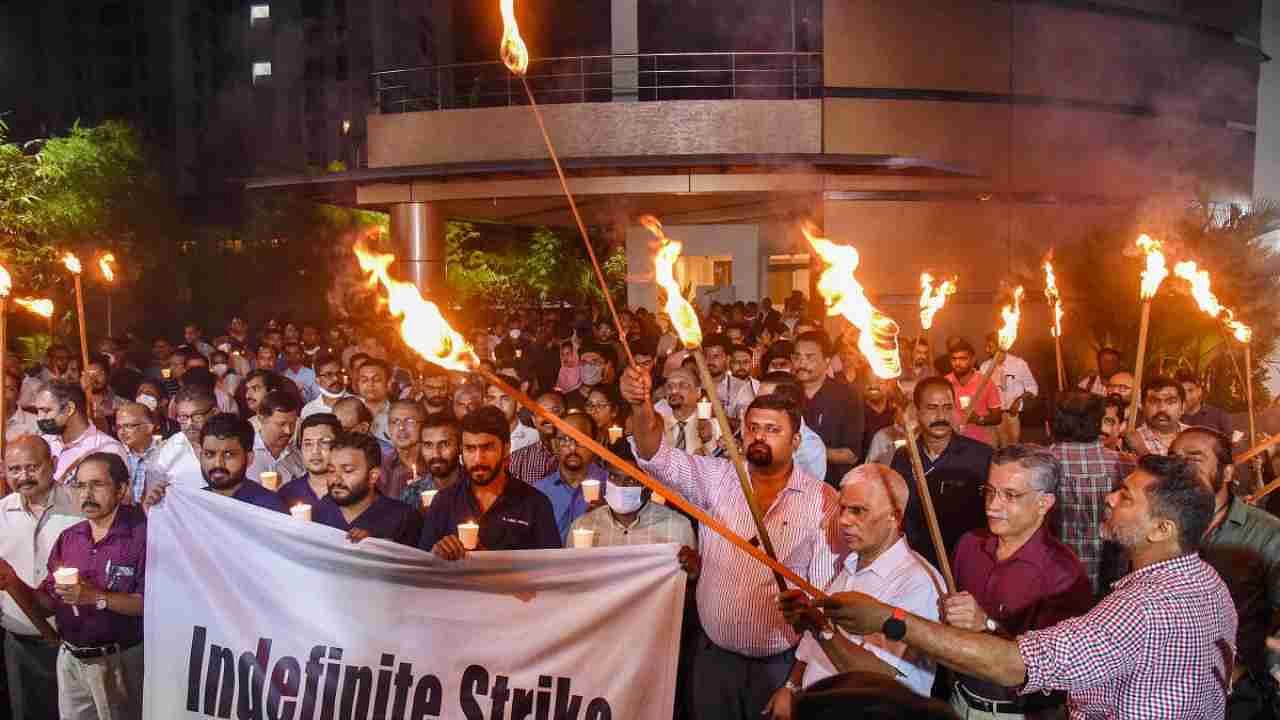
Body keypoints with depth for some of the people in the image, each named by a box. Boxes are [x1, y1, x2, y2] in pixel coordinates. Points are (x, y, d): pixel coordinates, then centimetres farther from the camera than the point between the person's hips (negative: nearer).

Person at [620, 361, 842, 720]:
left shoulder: (823, 500, -6)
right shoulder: (717, 478, 1)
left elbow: (827, 590, -5)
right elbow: (660, 457, -12)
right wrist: (642, 407, -32)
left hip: (782, 664, -2)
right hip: (714, 656, 2)